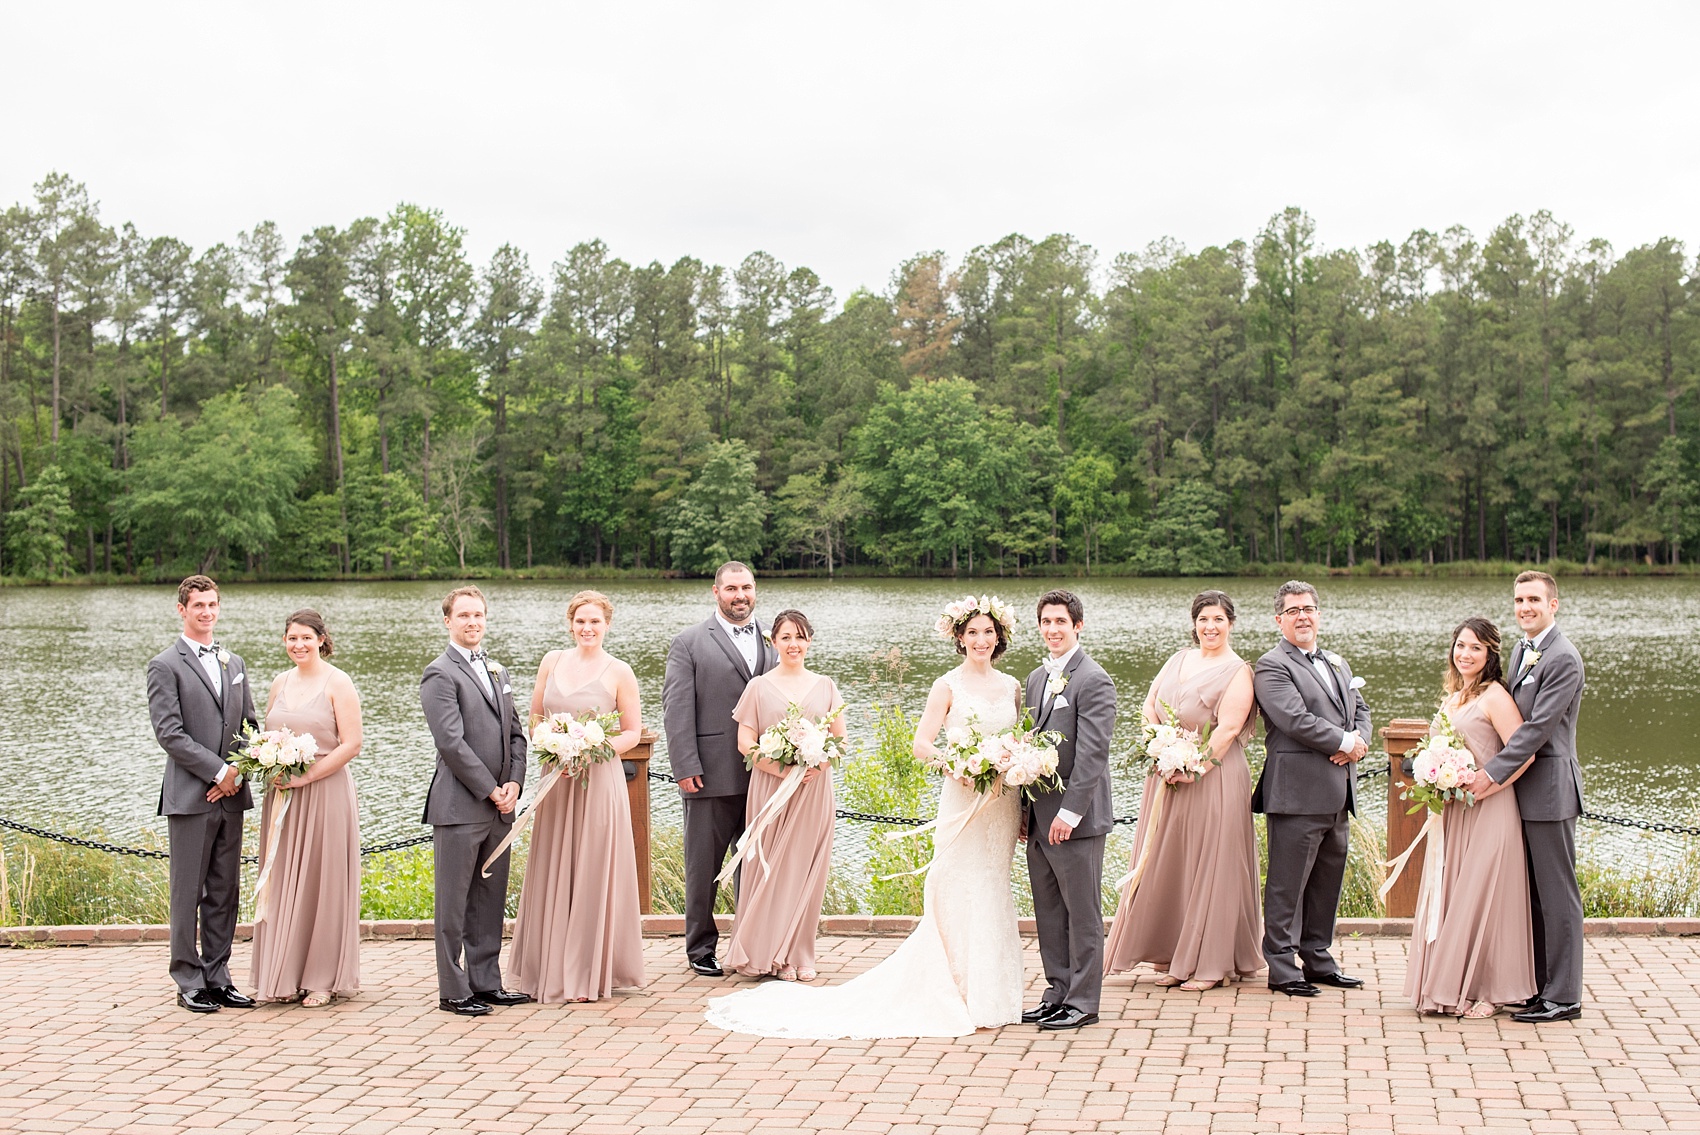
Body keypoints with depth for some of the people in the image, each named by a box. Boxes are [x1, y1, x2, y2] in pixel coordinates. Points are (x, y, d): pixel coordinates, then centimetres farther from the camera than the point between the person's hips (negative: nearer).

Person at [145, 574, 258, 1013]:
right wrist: (218, 771, -13)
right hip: (190, 796, -6)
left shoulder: (234, 663, 16)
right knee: (188, 892, -1)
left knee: (224, 892, 9)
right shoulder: (165, 665, -4)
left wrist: (239, 773, -2)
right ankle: (189, 982, 6)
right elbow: (169, 733, -11)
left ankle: (217, 977, 16)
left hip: (230, 795, 6)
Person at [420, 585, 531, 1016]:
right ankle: (453, 991, 6)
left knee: (490, 899, 12)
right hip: (459, 806, -7)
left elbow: (515, 732, 17)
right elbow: (450, 741, -15)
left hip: (499, 804, 7)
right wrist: (490, 790, -13)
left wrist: (514, 783, 1)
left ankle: (486, 983, 19)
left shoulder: (496, 670, 17)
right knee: (454, 901, 0)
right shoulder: (440, 674, -8)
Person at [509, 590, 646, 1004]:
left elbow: (633, 731, 0)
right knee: (552, 873, 7)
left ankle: (590, 973, 9)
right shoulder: (552, 661, 8)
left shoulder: (619, 672, -3)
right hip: (556, 779, 4)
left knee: (593, 873, 0)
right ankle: (551, 968, 16)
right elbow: (535, 715, 14)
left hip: (599, 780, -4)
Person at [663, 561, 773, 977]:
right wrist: (686, 768, -11)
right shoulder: (689, 643, 1)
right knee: (704, 866, 5)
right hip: (711, 775, -3)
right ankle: (701, 949, 16)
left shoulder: (772, 641, 12)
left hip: (764, 775, 3)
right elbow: (677, 708, -4)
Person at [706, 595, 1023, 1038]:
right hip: (963, 800, -4)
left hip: (1004, 804, 4)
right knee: (960, 891, -5)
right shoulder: (948, 686, -2)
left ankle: (993, 994, 15)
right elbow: (921, 743, -6)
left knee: (993, 889, 8)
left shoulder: (1012, 686, 11)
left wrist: (1017, 769, 0)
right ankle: (962, 997, 2)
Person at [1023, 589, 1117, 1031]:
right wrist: (1023, 808, 11)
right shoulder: (1036, 679, 14)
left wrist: (1070, 811, -20)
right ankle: (1058, 992, 22)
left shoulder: (1093, 680, -11)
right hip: (1039, 817, 8)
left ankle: (1083, 1002, 8)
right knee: (1049, 912, 13)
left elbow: (1092, 753, -17)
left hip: (1076, 819, -8)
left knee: (1082, 912, 1)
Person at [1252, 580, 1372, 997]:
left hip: (1337, 792, 8)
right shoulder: (1271, 667, -6)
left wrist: (1358, 742, -3)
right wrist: (1345, 742, -9)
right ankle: (1281, 967, 1)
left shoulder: (1337, 663, 22)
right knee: (1287, 883, -4)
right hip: (1298, 793, -8)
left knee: (1327, 880, 13)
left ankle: (1318, 960, 22)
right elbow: (1296, 720, -17)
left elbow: (1361, 711, 19)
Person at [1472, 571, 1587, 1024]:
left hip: (1549, 790, -9)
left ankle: (1563, 996, 3)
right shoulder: (1521, 651, 14)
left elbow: (1538, 727, -21)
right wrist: (1494, 774, 9)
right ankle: (1541, 985, 22)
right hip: (1522, 791, 9)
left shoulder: (1563, 659, -15)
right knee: (1534, 894, 14)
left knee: (1557, 893, -3)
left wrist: (1492, 774, -21)